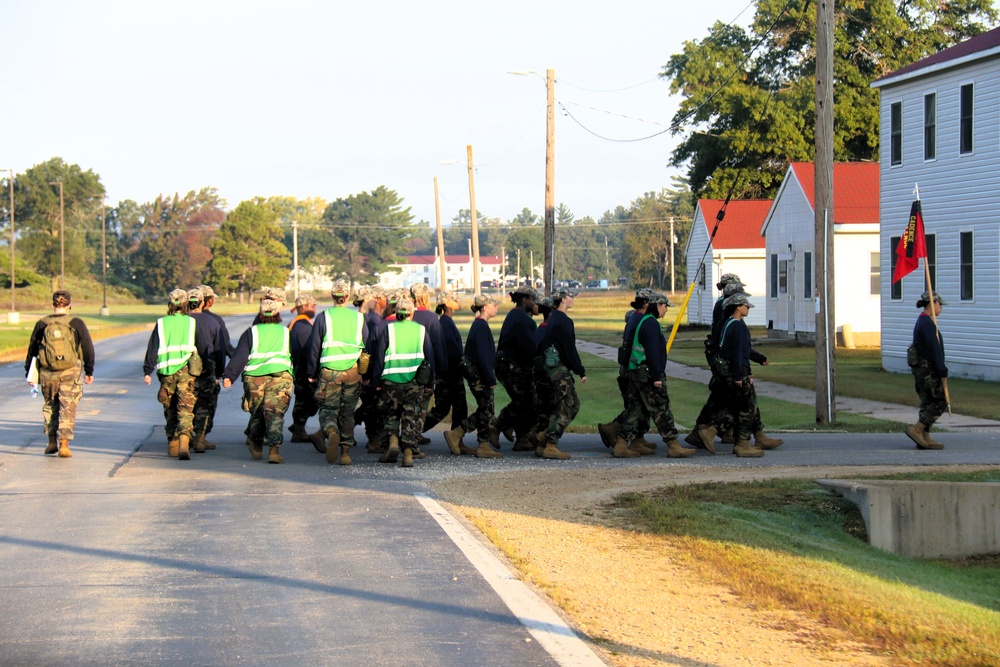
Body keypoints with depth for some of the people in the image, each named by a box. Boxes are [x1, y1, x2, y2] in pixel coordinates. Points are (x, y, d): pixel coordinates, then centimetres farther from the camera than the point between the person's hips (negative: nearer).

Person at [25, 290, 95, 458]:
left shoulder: (41, 324, 2)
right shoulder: (76, 323, -5)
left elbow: (32, 350, 8)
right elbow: (88, 348, -1)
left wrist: (29, 374, 17)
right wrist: (89, 371, 10)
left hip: (47, 373, 2)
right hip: (70, 373, -2)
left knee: (50, 405, 19)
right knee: (67, 409, 3)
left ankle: (52, 442, 20)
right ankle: (64, 445, -2)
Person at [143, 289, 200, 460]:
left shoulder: (161, 323, 6)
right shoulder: (192, 323, 5)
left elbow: (152, 348, 4)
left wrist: (147, 371, 5)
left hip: (166, 371, 1)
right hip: (186, 370, -1)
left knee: (170, 410, 15)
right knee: (185, 409, -5)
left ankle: (172, 444, 19)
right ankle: (184, 441, -25)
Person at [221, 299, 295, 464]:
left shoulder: (251, 332, 10)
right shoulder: (286, 333, 15)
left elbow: (240, 356, 0)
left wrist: (229, 376, -4)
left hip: (254, 377, 1)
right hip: (280, 377, -1)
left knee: (257, 414, 16)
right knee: (275, 414, -5)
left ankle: (256, 447, 27)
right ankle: (274, 449, -19)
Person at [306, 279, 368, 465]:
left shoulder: (324, 317, 0)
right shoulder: (358, 317, 5)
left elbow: (314, 347, 2)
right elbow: (367, 346, 10)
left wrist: (311, 373, 11)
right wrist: (367, 373, 19)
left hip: (329, 371, -2)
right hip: (353, 371, 2)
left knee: (328, 409, 4)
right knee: (348, 412, 12)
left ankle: (331, 432, -28)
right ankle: (346, 452, 10)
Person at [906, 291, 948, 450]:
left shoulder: (922, 322, 16)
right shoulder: (927, 323, -16)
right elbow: (935, 350, -19)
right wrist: (943, 372, -17)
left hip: (921, 368, 10)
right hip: (928, 369, -10)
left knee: (928, 403, 10)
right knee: (940, 402, -8)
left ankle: (925, 438, 9)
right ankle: (916, 430, -12)